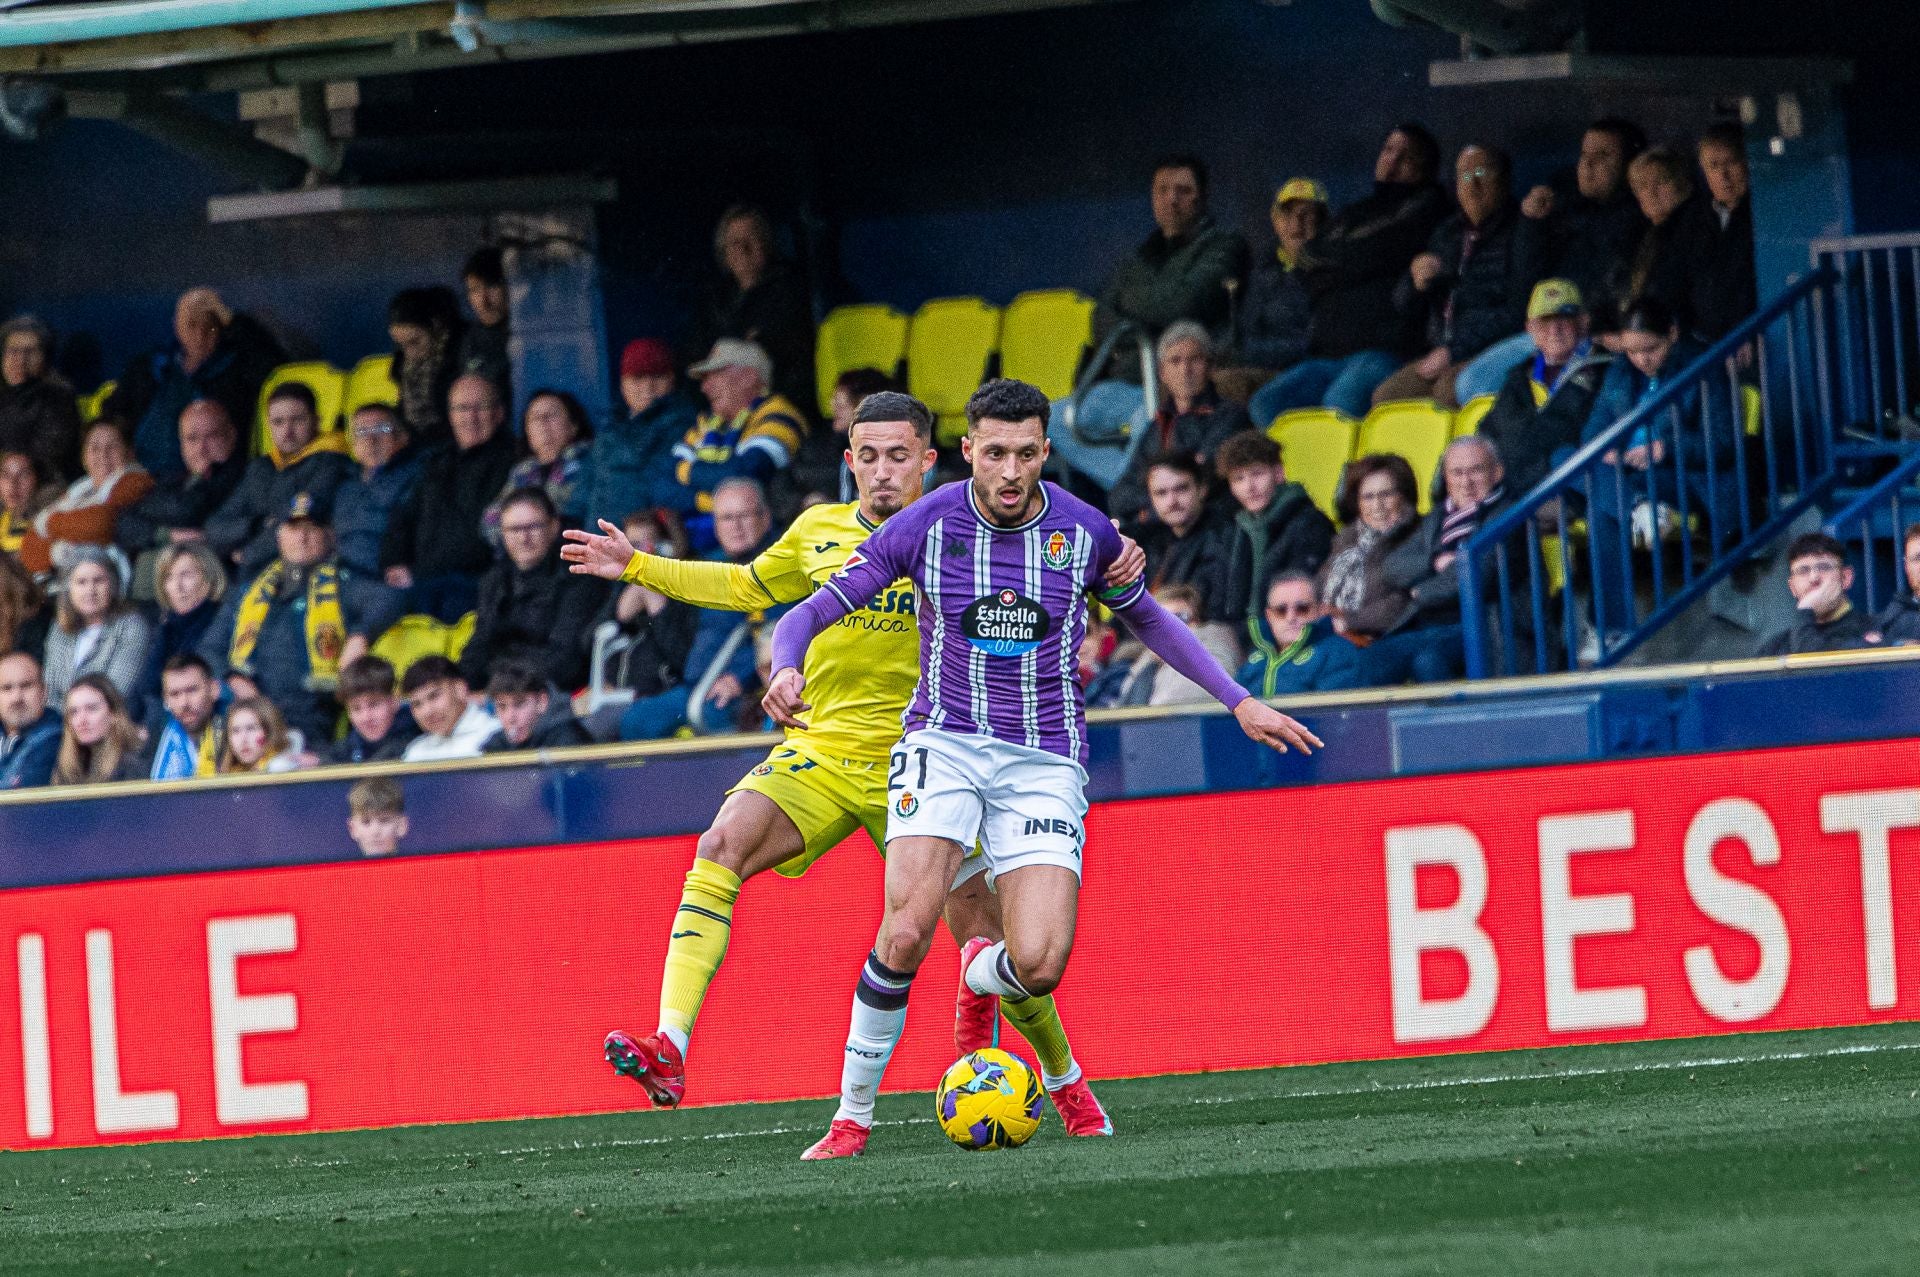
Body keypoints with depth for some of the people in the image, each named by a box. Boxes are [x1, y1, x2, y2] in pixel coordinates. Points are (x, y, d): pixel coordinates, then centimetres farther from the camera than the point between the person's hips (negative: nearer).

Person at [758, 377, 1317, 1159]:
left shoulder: (1084, 533, -3)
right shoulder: (924, 527, -7)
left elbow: (1145, 618, 17)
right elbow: (814, 611, -2)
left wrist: (1237, 701, 14)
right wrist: (786, 671, -25)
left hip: (1044, 760, 1)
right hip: (945, 742, -1)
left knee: (1039, 966, -15)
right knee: (906, 931, -25)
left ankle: (978, 971, 25)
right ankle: (852, 1117, -10)